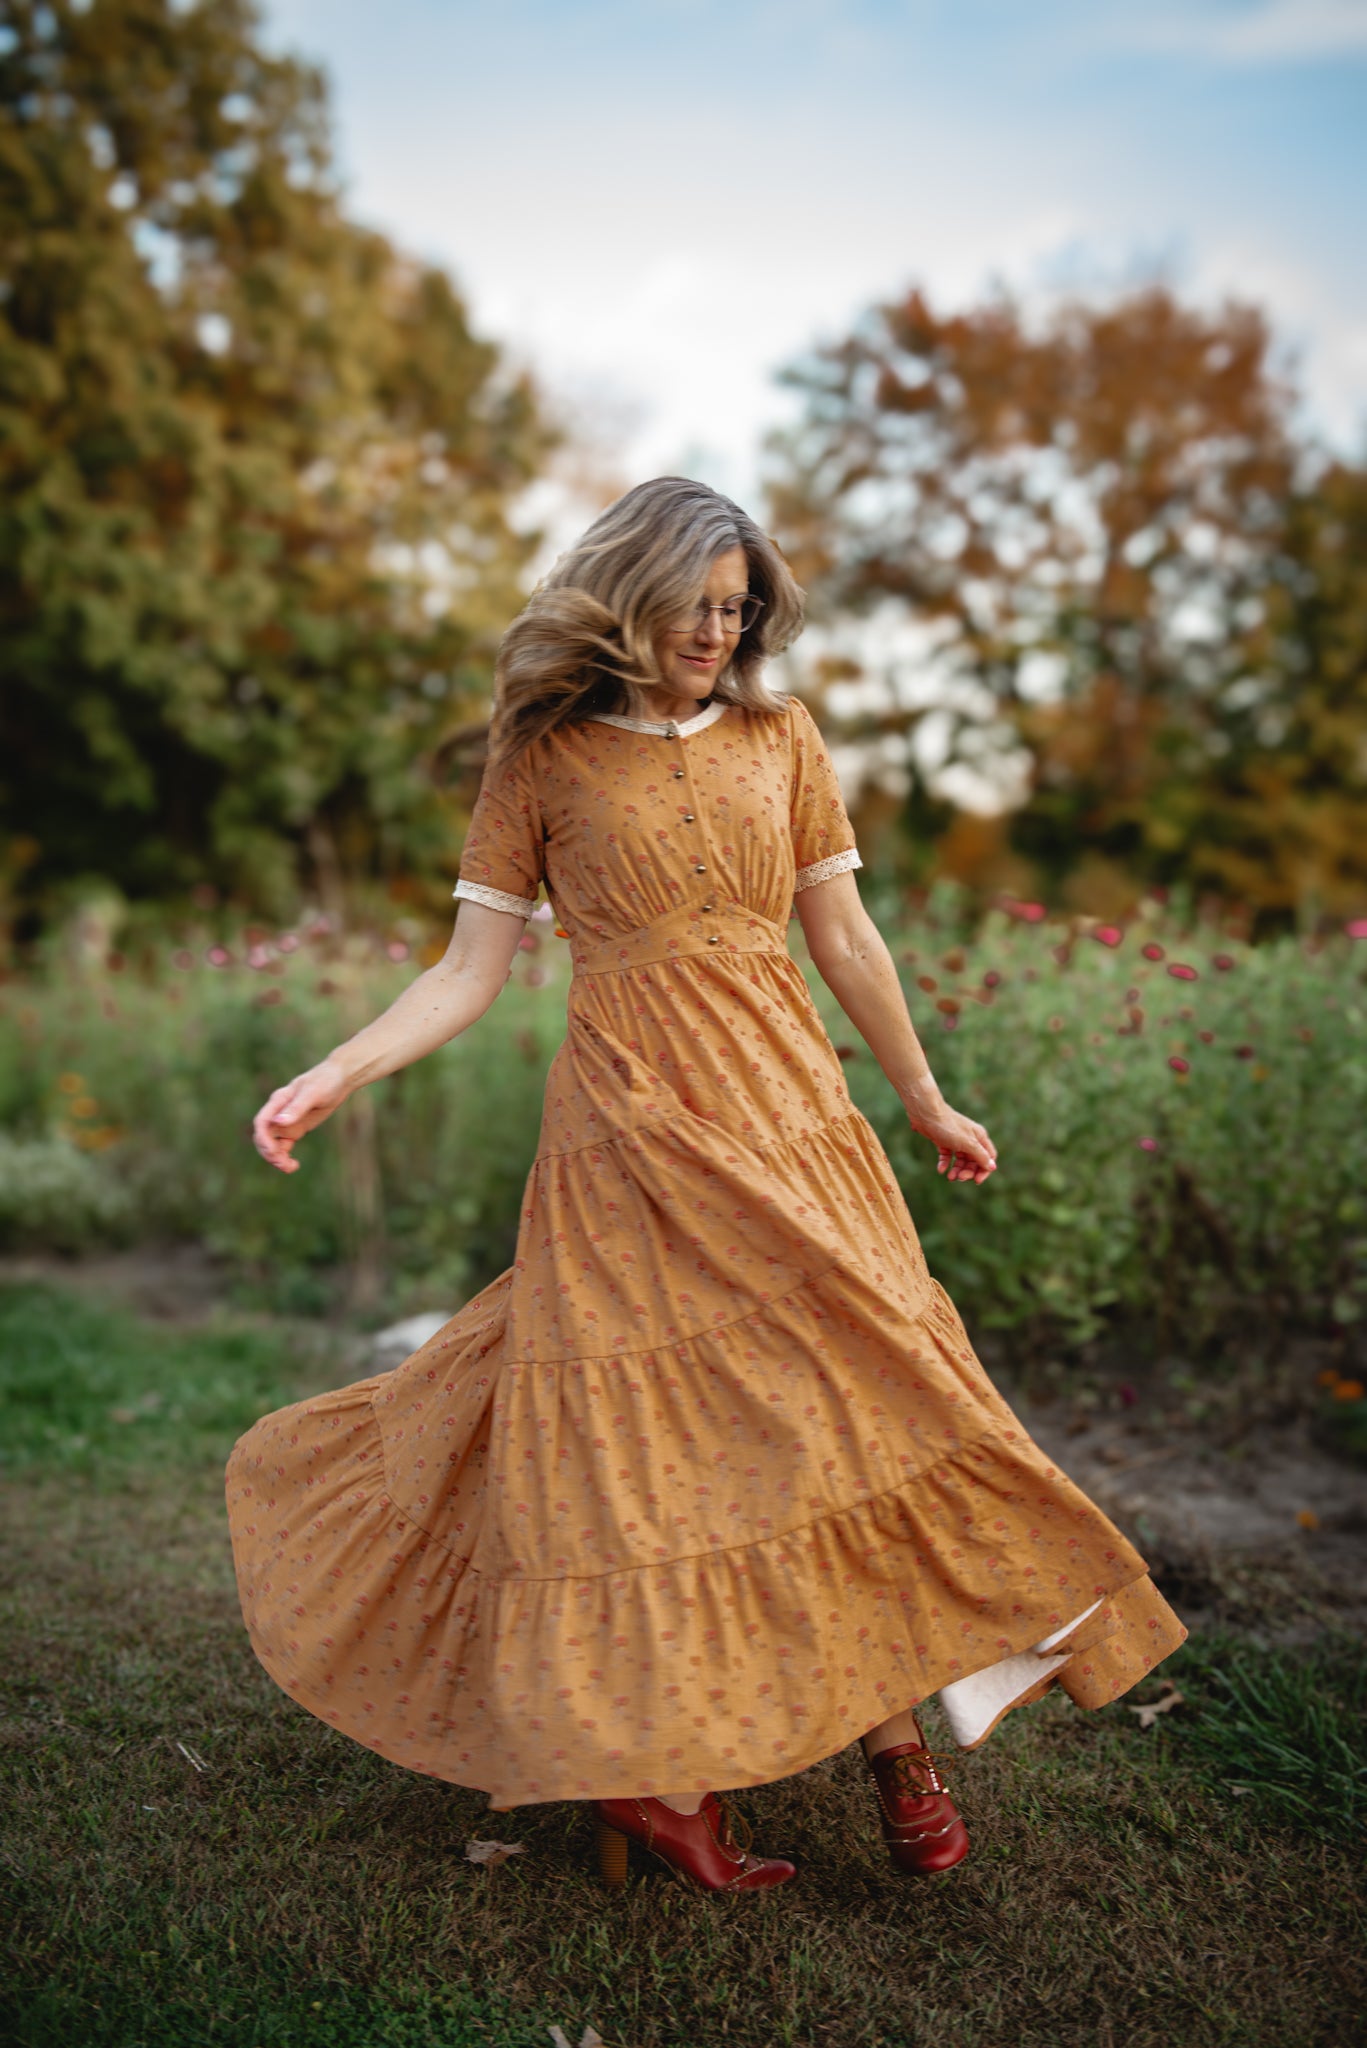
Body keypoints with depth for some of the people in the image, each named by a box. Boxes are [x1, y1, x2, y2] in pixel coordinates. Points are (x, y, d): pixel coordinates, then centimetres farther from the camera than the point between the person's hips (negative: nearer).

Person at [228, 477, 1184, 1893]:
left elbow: (845, 941, 14)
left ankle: (886, 1720, 15)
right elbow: (471, 969, 2)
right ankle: (653, 1766, 9)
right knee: (656, 1424, -3)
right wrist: (330, 1078, -11)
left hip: (788, 1111, 3)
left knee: (844, 1402, 0)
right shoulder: (544, 758, 4)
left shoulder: (781, 739, 11)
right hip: (633, 1123, -3)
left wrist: (926, 1105, 18)